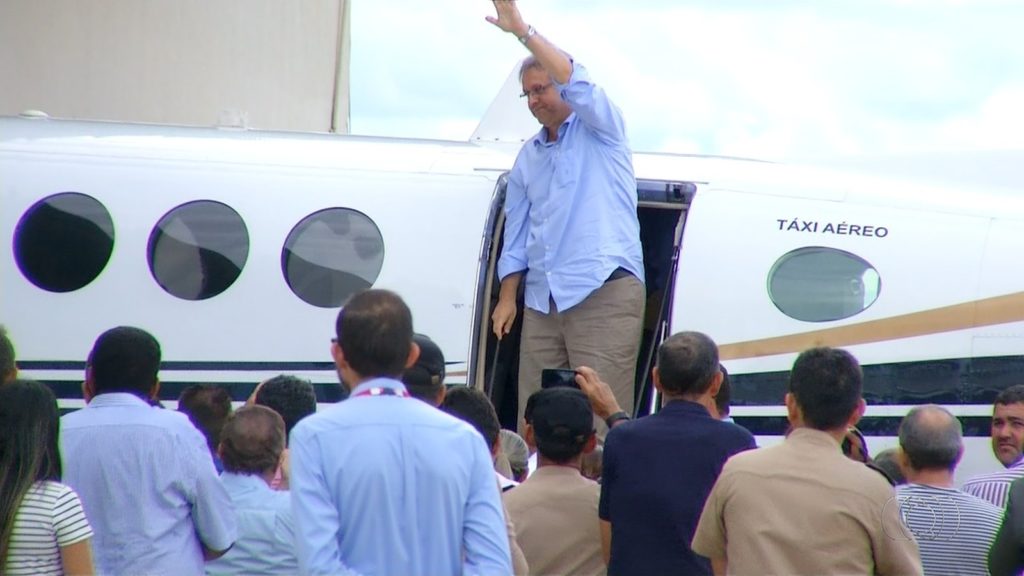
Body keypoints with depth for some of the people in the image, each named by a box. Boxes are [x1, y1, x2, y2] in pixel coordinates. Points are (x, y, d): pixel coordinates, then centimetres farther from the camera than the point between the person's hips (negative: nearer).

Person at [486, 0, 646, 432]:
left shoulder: (599, 129, 3)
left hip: (604, 290, -6)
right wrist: (507, 297, 11)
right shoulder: (528, 157, 19)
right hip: (541, 300, 6)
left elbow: (577, 84, -17)